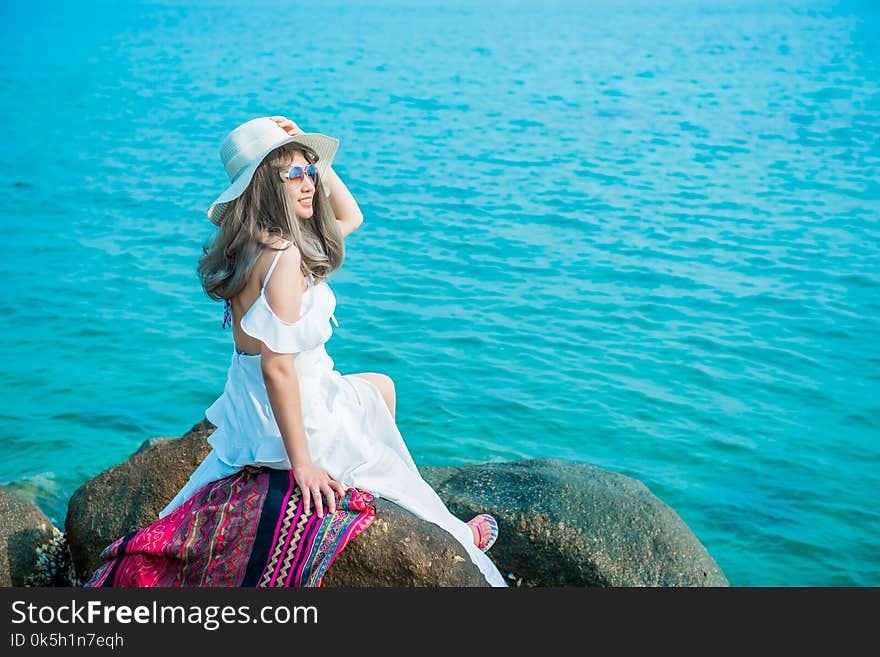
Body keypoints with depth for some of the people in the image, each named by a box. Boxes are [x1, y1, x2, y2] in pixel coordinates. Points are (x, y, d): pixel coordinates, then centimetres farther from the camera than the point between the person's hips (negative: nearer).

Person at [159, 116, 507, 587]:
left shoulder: (258, 242, 0)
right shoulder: (283, 253, -28)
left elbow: (350, 216, 16)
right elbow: (277, 366, -31)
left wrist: (309, 153, 6)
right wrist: (303, 464, -26)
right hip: (295, 418, -9)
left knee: (381, 386, 31)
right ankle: (455, 537, 46)